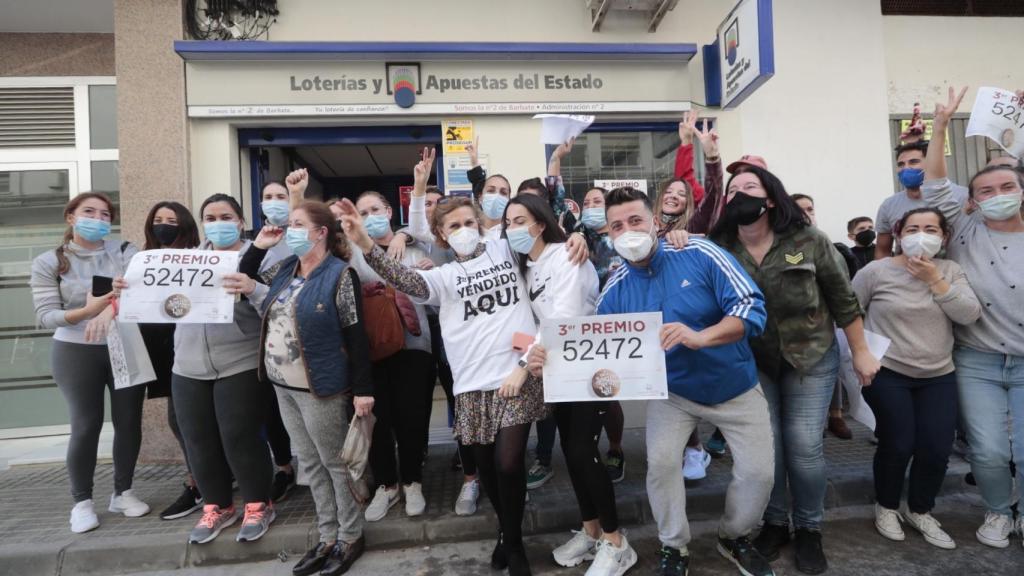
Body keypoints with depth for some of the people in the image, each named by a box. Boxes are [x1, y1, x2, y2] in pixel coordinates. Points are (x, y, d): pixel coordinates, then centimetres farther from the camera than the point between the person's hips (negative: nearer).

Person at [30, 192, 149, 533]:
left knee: (129, 422, 6)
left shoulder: (125, 253, 3)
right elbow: (45, 316, -5)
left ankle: (123, 492, 24)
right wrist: (87, 311, -23)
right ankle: (82, 501, 20)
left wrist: (112, 308, -30)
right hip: (75, 353, -1)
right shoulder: (48, 263, 2)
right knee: (86, 425, 1)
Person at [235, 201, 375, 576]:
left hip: (321, 387, -8)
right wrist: (259, 245, 7)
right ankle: (328, 537, 30)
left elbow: (355, 336, -16)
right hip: (284, 385, 8)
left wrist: (362, 389, -18)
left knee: (335, 463, 6)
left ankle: (351, 537, 23)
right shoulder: (284, 269, 8)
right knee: (311, 464, 16)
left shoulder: (339, 275, -14)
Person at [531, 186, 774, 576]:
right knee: (661, 461, -18)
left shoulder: (700, 254, -18)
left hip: (735, 386, 0)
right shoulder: (616, 290, -11)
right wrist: (554, 360, -32)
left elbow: (751, 307, -23)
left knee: (758, 470, 0)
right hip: (673, 391, 1)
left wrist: (700, 337, -39)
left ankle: (735, 538, 32)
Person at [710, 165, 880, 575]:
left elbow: (842, 298, -4)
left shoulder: (808, 241, -12)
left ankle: (809, 529, 22)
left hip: (812, 356, -1)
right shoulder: (720, 248, -10)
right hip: (752, 361, 1)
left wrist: (861, 351, 1)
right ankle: (775, 522, 26)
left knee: (804, 444, 0)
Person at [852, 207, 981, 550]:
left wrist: (935, 280, -13)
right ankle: (886, 508, 22)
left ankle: (920, 511, 27)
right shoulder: (876, 271, -7)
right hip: (887, 375, -4)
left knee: (937, 449, 2)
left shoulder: (950, 271, 5)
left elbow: (970, 315, -7)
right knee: (897, 446, -3)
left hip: (939, 377, 4)